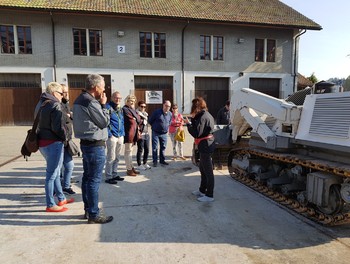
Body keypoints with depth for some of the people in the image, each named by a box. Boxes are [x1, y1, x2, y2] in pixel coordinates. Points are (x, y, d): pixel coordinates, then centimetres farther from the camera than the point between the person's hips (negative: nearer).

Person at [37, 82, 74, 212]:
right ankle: (50, 205, 10)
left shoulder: (43, 105, 14)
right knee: (51, 174, -1)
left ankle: (61, 199, 31)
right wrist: (64, 137, -5)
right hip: (53, 143, -9)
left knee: (55, 172, 19)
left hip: (43, 142, 10)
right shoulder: (55, 105, -14)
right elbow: (58, 127, -22)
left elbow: (40, 123, 17)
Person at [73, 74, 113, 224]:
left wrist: (100, 104, 7)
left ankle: (88, 210, 27)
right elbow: (104, 122, -13)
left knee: (87, 177, 15)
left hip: (86, 143, 10)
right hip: (95, 145, -10)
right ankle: (94, 215, 6)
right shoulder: (91, 102, -19)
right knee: (94, 180, -3)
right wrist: (103, 105, -4)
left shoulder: (79, 100, 12)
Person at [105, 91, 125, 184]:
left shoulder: (120, 109, 17)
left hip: (120, 136, 8)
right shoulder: (108, 107, -8)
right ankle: (108, 177, 6)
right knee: (111, 157, -4)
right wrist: (109, 134, -18)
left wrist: (123, 133, 12)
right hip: (112, 136, -8)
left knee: (117, 157, 14)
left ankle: (114, 174, 25)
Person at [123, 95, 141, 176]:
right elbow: (130, 120, -14)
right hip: (129, 132, -9)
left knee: (130, 150, 15)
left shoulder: (133, 109, 19)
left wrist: (134, 120, -3)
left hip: (134, 132, 9)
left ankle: (131, 167, 23)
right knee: (128, 151, -3)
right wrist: (136, 120, 2)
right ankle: (129, 169, 3)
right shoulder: (125, 109, -10)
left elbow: (138, 119, 16)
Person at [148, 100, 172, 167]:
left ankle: (162, 160, 24)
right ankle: (155, 161, 7)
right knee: (155, 148, -1)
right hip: (155, 133, -4)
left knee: (163, 147, 11)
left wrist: (166, 128, 12)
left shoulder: (170, 114, 1)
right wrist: (155, 127, 6)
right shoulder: (157, 112, -13)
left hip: (164, 134, 4)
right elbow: (150, 121, -3)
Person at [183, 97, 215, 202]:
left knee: (208, 171, -1)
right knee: (203, 169, 20)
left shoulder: (203, 117, -20)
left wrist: (188, 123, -12)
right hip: (205, 146, 10)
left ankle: (209, 195, 9)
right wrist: (193, 119, 4)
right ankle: (202, 190, 34)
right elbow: (199, 128, 10)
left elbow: (196, 133, -22)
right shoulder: (206, 115, 10)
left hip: (205, 146, -10)